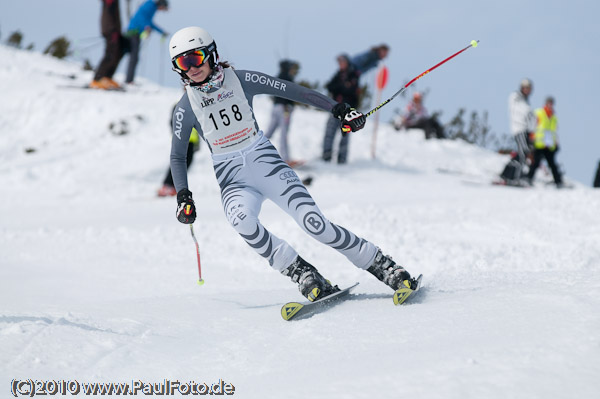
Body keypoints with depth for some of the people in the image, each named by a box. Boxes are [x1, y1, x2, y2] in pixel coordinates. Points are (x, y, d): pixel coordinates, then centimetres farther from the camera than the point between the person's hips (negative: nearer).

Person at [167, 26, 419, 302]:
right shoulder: (187, 106, -2)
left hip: (268, 164, -1)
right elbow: (177, 157, 9)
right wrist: (183, 196, -5)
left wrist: (338, 109, -5)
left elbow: (291, 91, -1)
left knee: (314, 223, -16)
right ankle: (300, 273, -22)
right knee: (241, 219, -34)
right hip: (232, 180, 1)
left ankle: (382, 266, -1)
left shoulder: (241, 80, -5)